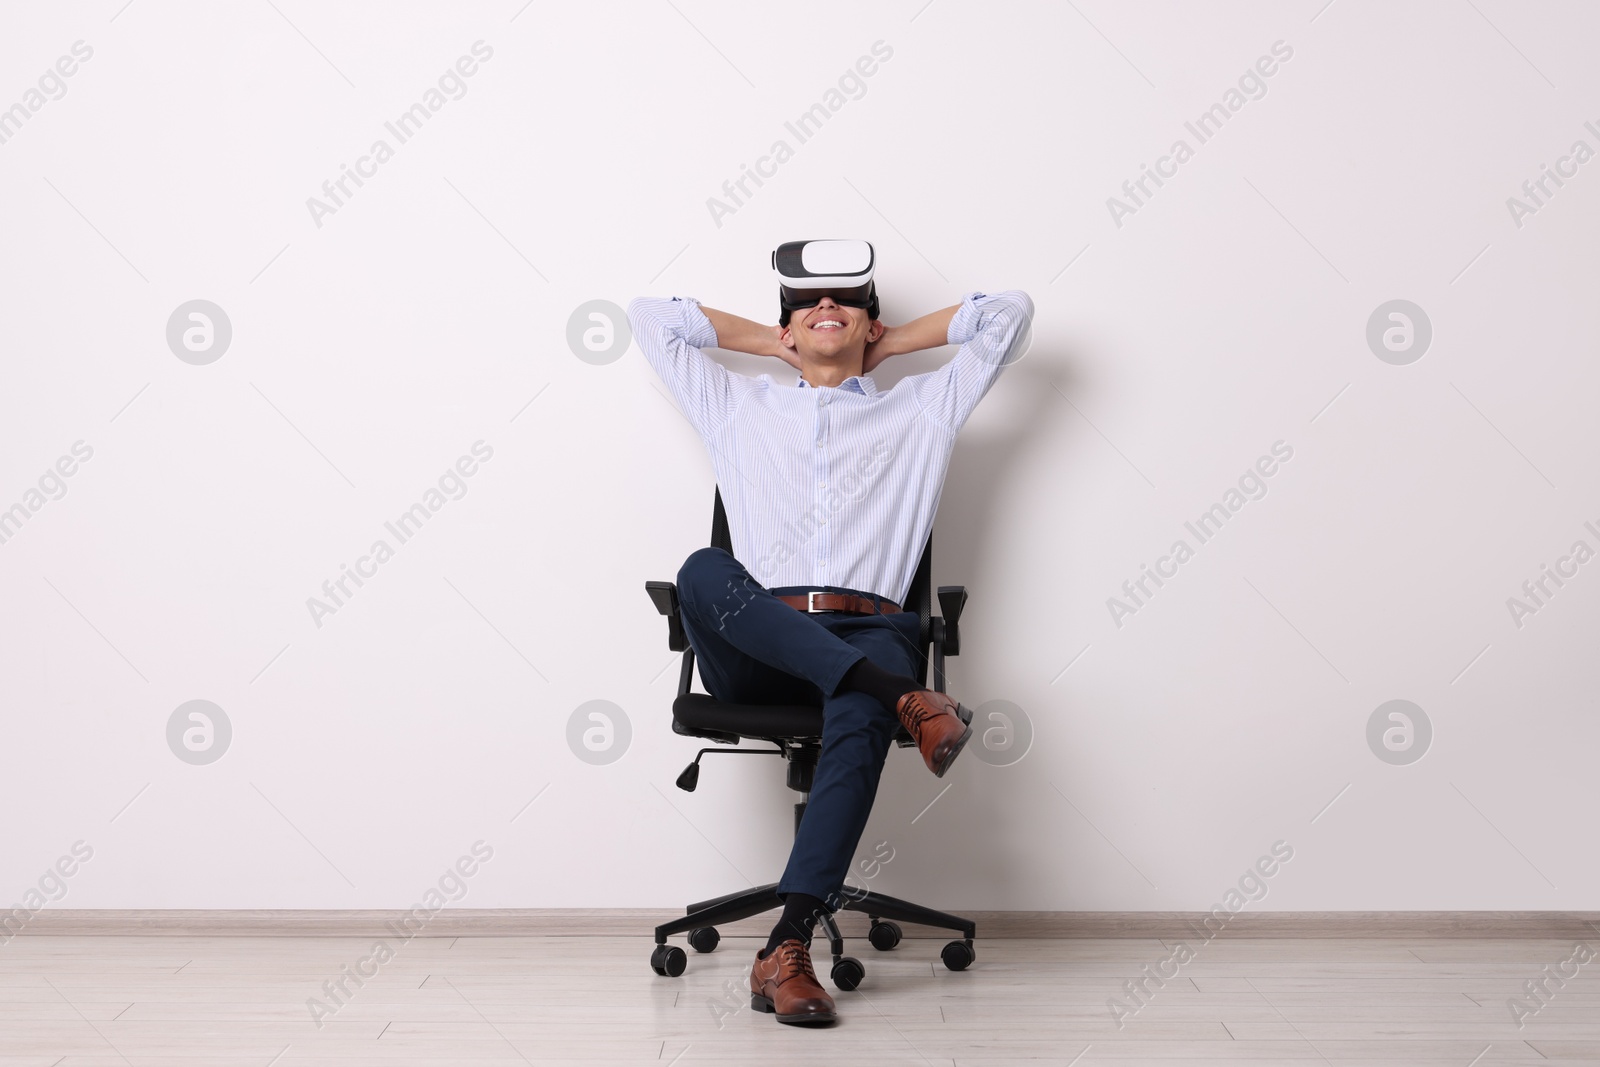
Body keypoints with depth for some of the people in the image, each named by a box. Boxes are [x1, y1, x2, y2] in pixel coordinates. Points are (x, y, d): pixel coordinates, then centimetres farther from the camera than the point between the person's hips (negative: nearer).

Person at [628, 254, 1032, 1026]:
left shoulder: (920, 410, 26)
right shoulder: (737, 406, 29)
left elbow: (1008, 314, 24)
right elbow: (650, 316, 33)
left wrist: (893, 343, 31)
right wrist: (772, 343, 35)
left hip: (869, 634, -1)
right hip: (752, 650, 1)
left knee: (859, 724, -36)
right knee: (704, 569, -34)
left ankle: (787, 948, -42)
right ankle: (900, 696, -42)